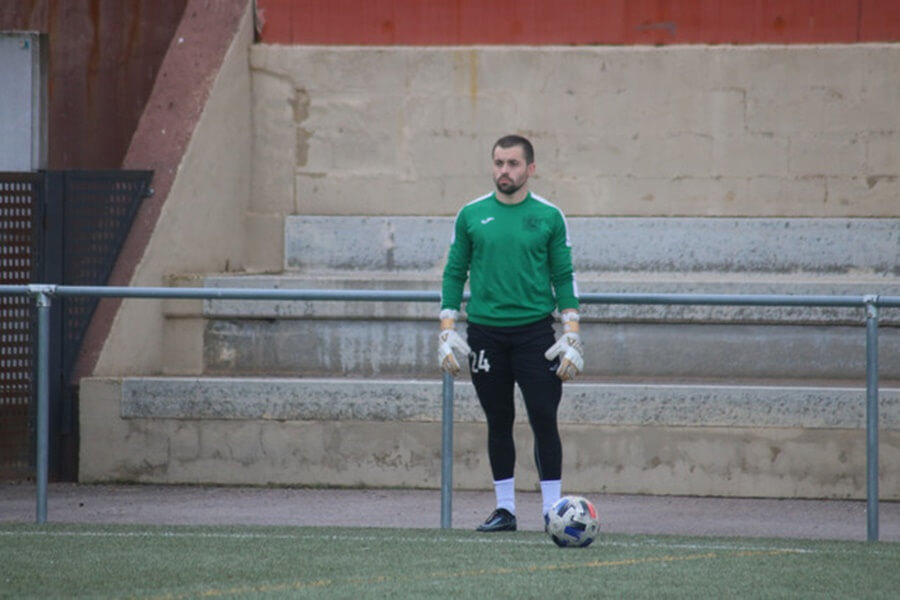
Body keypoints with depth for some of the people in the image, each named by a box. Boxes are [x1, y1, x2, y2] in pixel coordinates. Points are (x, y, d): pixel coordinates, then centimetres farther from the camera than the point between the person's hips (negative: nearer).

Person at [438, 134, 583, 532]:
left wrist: (571, 335, -4)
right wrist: (447, 331, 1)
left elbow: (564, 278, 4)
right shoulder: (471, 215, 6)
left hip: (534, 331, -2)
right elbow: (454, 273, 9)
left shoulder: (549, 217, 3)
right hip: (485, 332, 2)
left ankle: (553, 510, -1)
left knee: (544, 419, -6)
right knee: (498, 421, 7)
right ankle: (504, 509, 14)